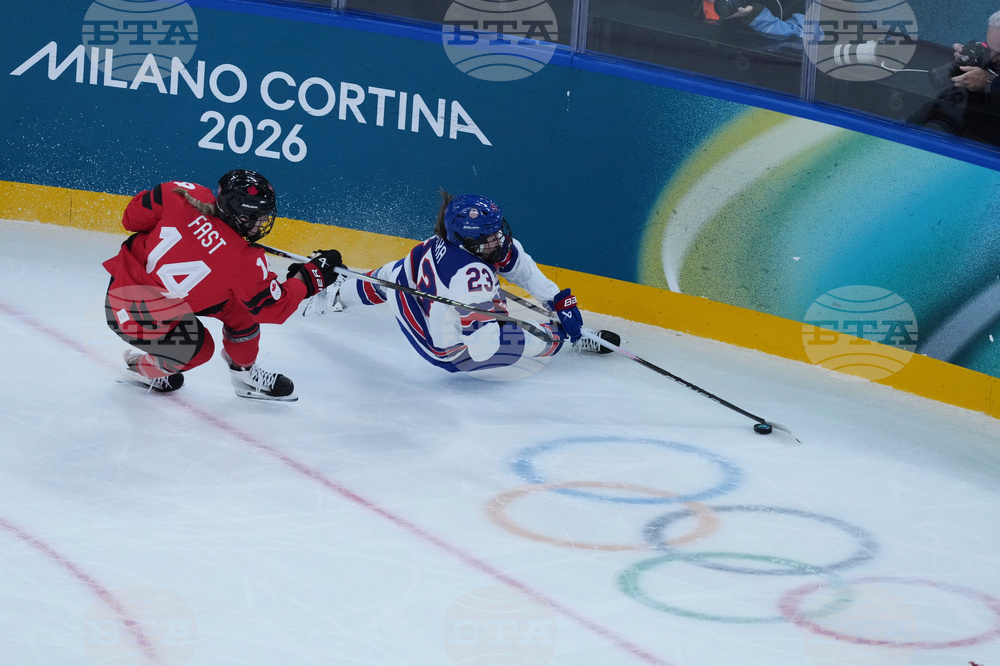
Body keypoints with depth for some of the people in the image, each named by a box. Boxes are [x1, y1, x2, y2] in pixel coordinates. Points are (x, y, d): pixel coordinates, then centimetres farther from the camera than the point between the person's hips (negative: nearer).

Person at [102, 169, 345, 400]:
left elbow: (134, 217, -2)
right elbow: (273, 307, -10)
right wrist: (309, 277, 0)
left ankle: (245, 374, 27)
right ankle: (142, 368, 31)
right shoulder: (244, 261, -25)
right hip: (139, 320, -7)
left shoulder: (190, 196, -16)